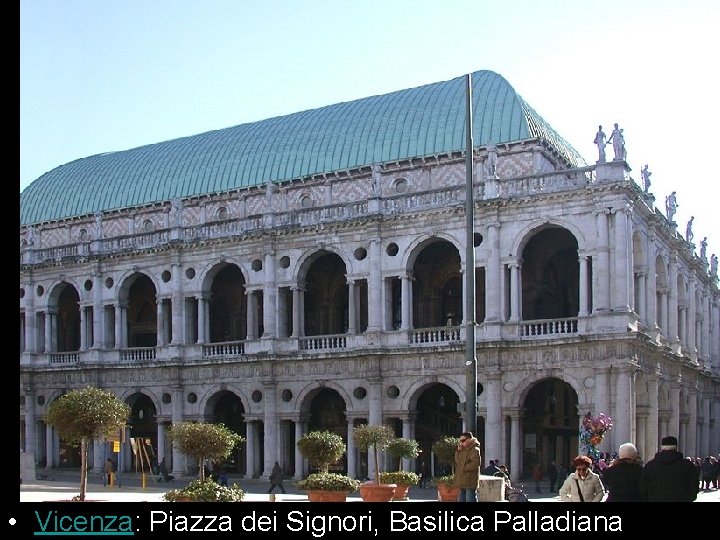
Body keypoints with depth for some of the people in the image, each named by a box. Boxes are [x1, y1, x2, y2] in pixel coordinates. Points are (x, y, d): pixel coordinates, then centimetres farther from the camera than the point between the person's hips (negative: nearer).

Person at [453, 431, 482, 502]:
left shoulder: (474, 450, -11)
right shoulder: (463, 450, 17)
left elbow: (476, 463, -22)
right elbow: (457, 461, 17)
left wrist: (464, 468, -16)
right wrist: (458, 451, 4)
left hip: (470, 481, -9)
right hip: (462, 481, 9)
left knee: (470, 499, -8)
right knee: (461, 500, 14)